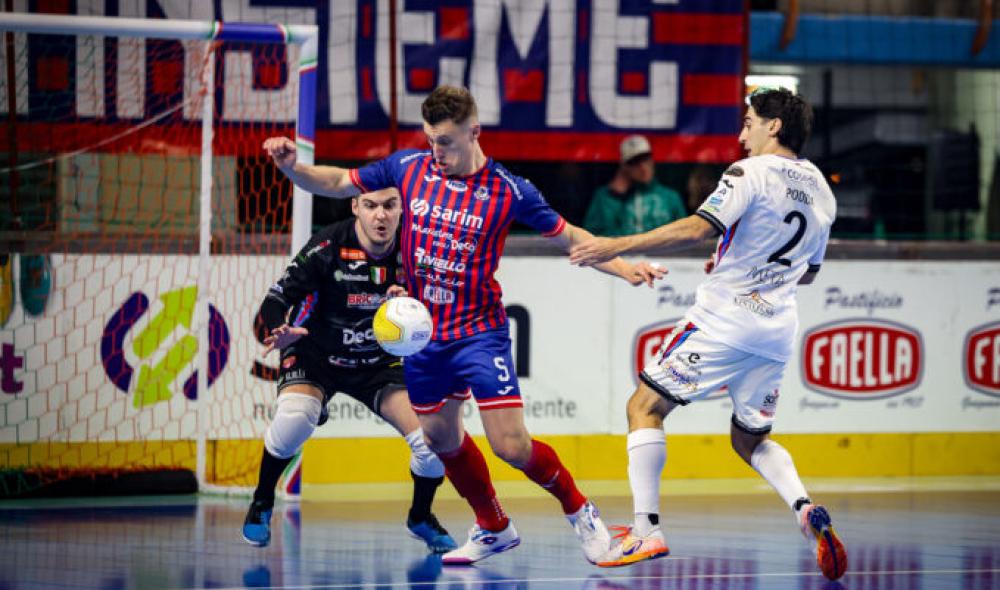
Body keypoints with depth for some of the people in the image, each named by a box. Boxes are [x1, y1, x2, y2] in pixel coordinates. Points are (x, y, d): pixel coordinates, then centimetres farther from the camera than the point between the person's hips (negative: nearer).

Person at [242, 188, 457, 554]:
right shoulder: (328, 248, -22)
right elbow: (275, 300, -19)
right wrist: (280, 330, -41)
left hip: (379, 363, 3)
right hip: (316, 356, -3)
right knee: (294, 417, -34)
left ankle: (420, 517, 19)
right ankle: (261, 504, -6)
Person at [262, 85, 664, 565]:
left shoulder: (508, 191, -12)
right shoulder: (408, 167, -3)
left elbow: (569, 237, -3)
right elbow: (337, 184, 6)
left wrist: (624, 268, -14)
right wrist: (291, 166, -11)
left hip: (479, 332, -5)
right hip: (423, 332, 5)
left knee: (512, 446, -12)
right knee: (440, 436, 15)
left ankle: (579, 512, 13)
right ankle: (493, 528, 36)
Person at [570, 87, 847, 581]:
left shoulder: (752, 172, -9)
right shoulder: (820, 189, 13)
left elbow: (697, 229, -22)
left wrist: (618, 246, -22)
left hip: (725, 317, -7)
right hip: (779, 327, 7)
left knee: (645, 406, 2)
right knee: (749, 439, 19)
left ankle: (646, 530, -8)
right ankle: (806, 509, -8)